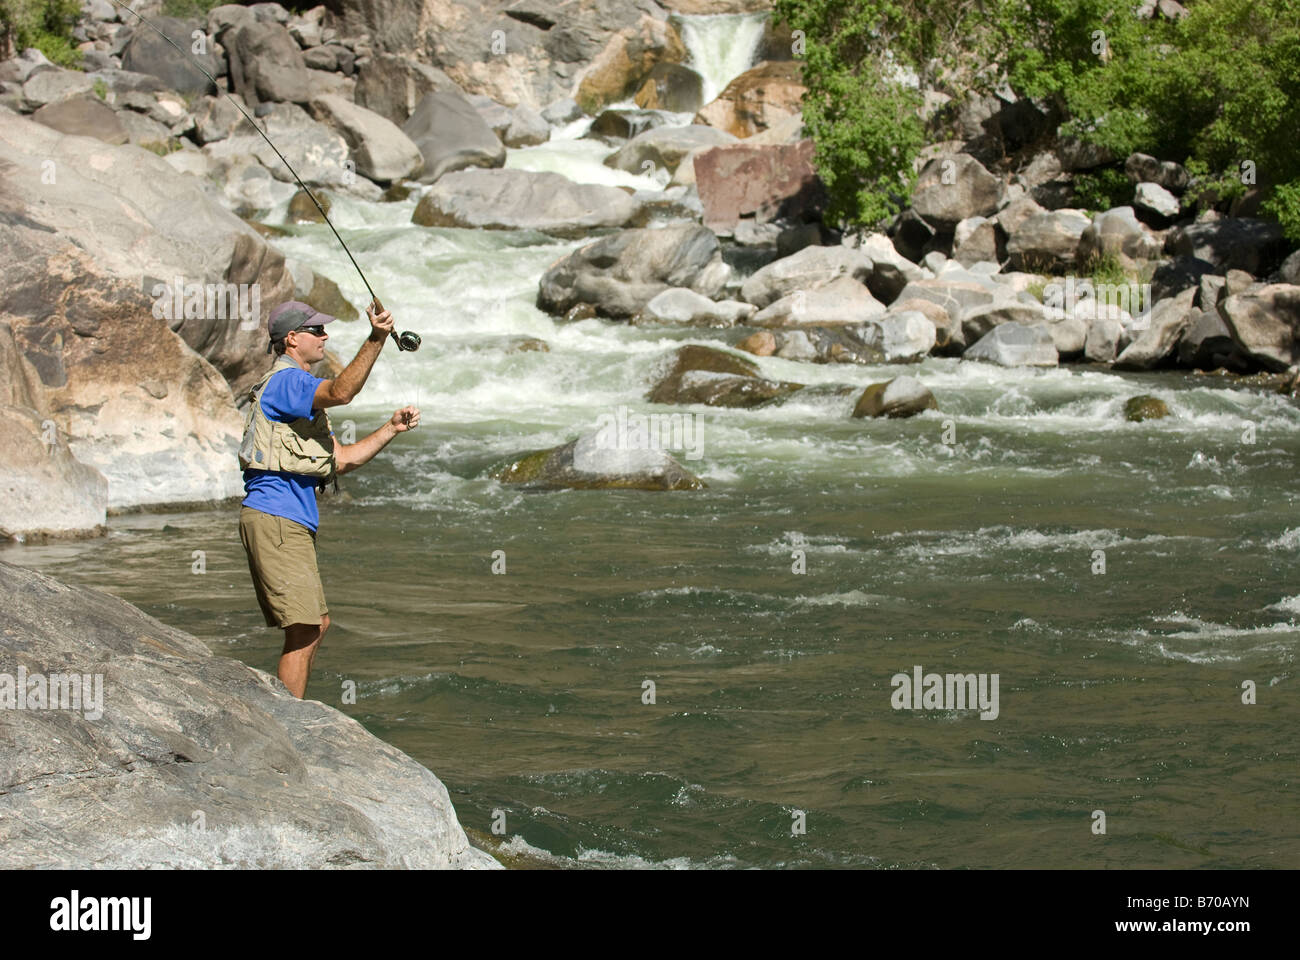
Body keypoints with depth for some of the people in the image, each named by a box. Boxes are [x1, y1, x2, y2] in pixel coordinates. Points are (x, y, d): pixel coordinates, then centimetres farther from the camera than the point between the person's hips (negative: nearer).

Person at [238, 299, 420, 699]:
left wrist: (391, 429, 13)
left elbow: (342, 459, 21)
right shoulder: (285, 380, -8)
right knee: (304, 631, -12)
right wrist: (375, 340, -36)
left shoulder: (299, 392, 25)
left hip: (290, 522, 11)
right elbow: (340, 392, -31)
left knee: (316, 624, 16)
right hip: (275, 518, -11)